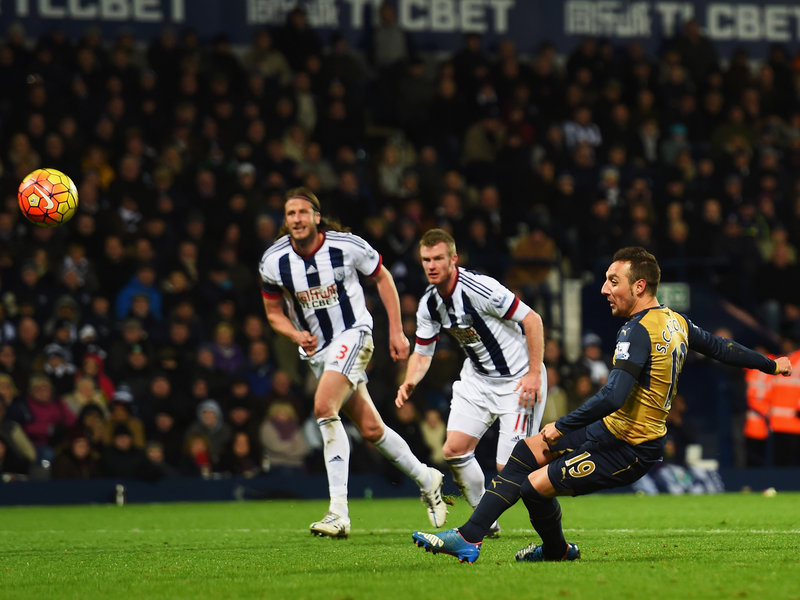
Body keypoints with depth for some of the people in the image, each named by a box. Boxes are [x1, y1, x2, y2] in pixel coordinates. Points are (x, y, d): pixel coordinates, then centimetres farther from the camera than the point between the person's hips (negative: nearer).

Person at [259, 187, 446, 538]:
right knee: (370, 429, 7)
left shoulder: (347, 246, -14)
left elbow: (382, 277, 3)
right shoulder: (273, 262, -6)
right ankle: (426, 479, 32)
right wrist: (296, 335, -14)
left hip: (352, 335, -5)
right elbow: (273, 312, 7)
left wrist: (396, 331, 1)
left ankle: (338, 513, -29)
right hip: (316, 349, 5)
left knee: (324, 406, -27)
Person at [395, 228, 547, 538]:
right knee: (454, 449, -8)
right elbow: (422, 352, 9)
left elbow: (532, 320, -20)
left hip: (517, 380, -7)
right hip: (476, 379, 7)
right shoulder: (429, 304, -2)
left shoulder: (479, 288, -25)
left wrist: (534, 374, -22)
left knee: (508, 467, -12)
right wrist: (409, 382, -13)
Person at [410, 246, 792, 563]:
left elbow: (613, 397, -33)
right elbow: (720, 347, 18)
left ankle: (557, 550, 18)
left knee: (536, 485, -13)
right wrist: (771, 364, 34)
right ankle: (469, 537, 8)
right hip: (611, 431, 11)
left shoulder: (638, 332, -24)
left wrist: (561, 427, -26)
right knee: (527, 450, 7)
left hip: (625, 453, -11)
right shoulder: (675, 321, 5)